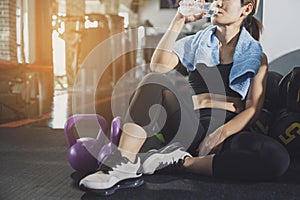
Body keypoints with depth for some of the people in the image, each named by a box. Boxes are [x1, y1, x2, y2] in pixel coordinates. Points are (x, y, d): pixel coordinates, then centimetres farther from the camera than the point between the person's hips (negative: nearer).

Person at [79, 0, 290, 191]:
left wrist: (221, 134, -15)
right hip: (191, 126, 1)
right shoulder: (196, 43, 15)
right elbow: (158, 66, -3)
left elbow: (253, 108, 0)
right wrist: (178, 23, -2)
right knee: (154, 80, -24)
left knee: (278, 158, -32)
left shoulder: (257, 56, 11)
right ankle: (125, 163, -30)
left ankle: (183, 161, -24)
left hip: (230, 129, 0)